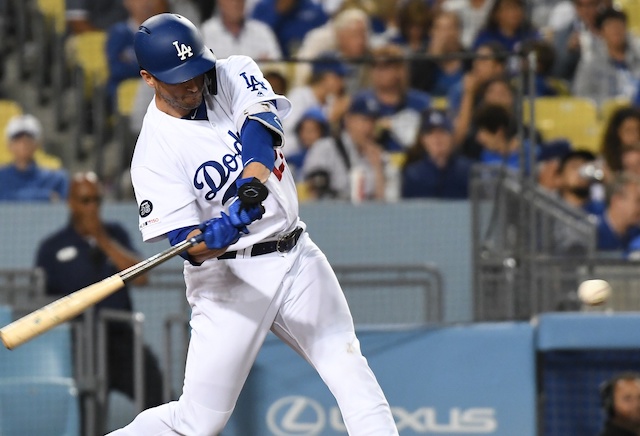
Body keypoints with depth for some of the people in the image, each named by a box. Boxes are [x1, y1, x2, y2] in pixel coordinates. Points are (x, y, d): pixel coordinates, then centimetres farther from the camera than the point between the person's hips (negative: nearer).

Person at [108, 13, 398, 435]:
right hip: (229, 275, -4)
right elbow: (188, 246, -18)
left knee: (350, 369, -4)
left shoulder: (234, 76, -1)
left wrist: (253, 180, -41)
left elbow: (262, 124, -22)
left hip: (296, 254, 4)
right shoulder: (155, 151, -13)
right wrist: (220, 232, -41)